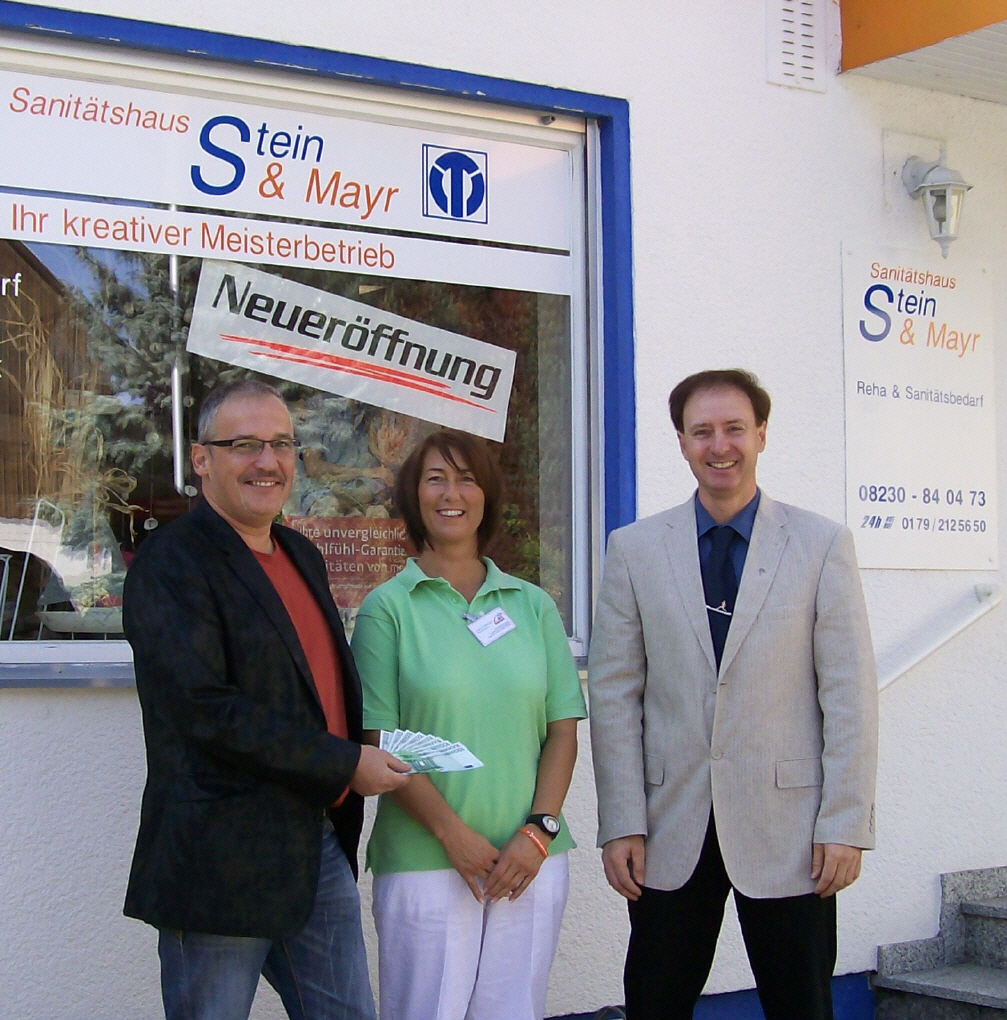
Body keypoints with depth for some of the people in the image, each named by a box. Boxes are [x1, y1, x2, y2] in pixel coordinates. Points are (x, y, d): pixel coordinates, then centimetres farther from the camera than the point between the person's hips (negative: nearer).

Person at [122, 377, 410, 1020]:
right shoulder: (171, 564, -11)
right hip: (221, 864, -7)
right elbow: (207, 711, -21)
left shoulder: (302, 556, 16)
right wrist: (346, 764, -17)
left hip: (322, 844, 8)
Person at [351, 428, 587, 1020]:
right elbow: (379, 741, -4)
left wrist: (539, 831, -5)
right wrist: (452, 833, -11)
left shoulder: (532, 606, 10)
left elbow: (564, 731, 8)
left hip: (530, 859, 3)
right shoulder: (388, 607, 2)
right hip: (425, 860, -2)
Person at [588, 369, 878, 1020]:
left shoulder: (822, 545, 2)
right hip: (672, 829, 1)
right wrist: (622, 823, -2)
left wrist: (846, 824, -6)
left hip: (788, 833, -1)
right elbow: (614, 692, 4)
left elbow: (849, 694, -1)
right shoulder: (635, 549, 5)